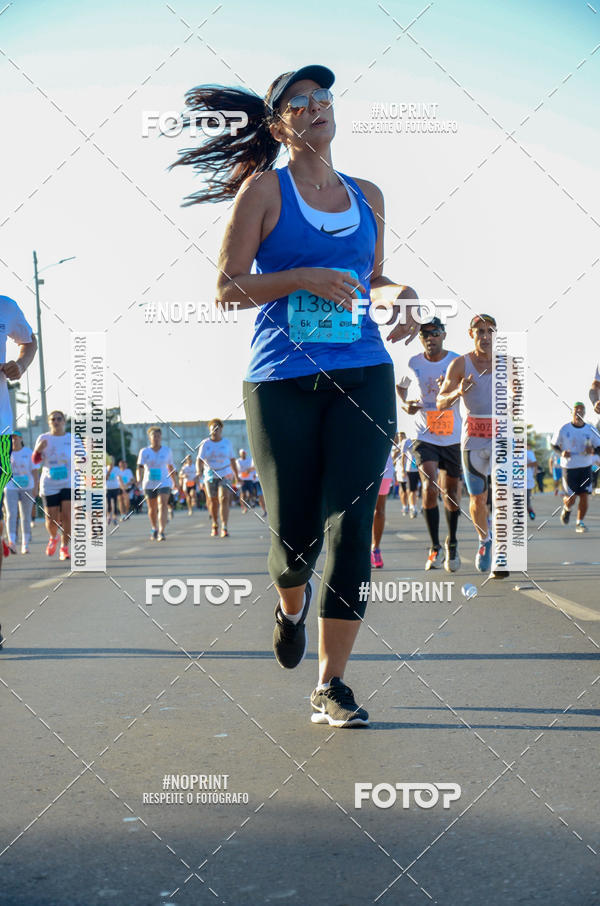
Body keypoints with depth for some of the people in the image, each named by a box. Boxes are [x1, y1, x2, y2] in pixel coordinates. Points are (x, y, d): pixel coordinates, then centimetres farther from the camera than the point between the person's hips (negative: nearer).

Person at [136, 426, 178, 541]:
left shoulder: (167, 450, 2)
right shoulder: (144, 452, -3)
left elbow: (170, 467, 13)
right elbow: (140, 467, -12)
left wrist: (175, 482, 20)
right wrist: (139, 480, -29)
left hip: (164, 483, -1)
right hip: (149, 484, 1)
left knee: (162, 506, -19)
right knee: (152, 508, 13)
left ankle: (161, 533, -25)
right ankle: (154, 529, 38)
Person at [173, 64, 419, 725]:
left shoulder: (367, 196, 15)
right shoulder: (264, 189, 3)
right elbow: (226, 290, -2)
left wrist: (395, 296, 3)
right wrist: (303, 277, -15)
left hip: (363, 379, 3)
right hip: (282, 383, -2)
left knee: (350, 529, -7)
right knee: (294, 537, 2)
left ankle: (330, 687, 1)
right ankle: (291, 605, 39)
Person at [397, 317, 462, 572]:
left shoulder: (457, 362, -4)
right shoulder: (414, 364, 2)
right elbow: (400, 385, 21)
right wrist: (405, 404, 2)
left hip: (453, 438, 0)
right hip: (424, 436, 0)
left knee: (451, 492, 9)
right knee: (430, 487, -17)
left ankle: (452, 542, 33)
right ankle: (435, 547, -5)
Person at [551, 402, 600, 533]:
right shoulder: (564, 429, -3)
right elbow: (554, 445, 6)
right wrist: (561, 452, -14)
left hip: (585, 467, 2)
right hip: (569, 467, -2)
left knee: (584, 496, -6)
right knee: (571, 498, -2)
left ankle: (580, 523, 9)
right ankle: (567, 509, 34)